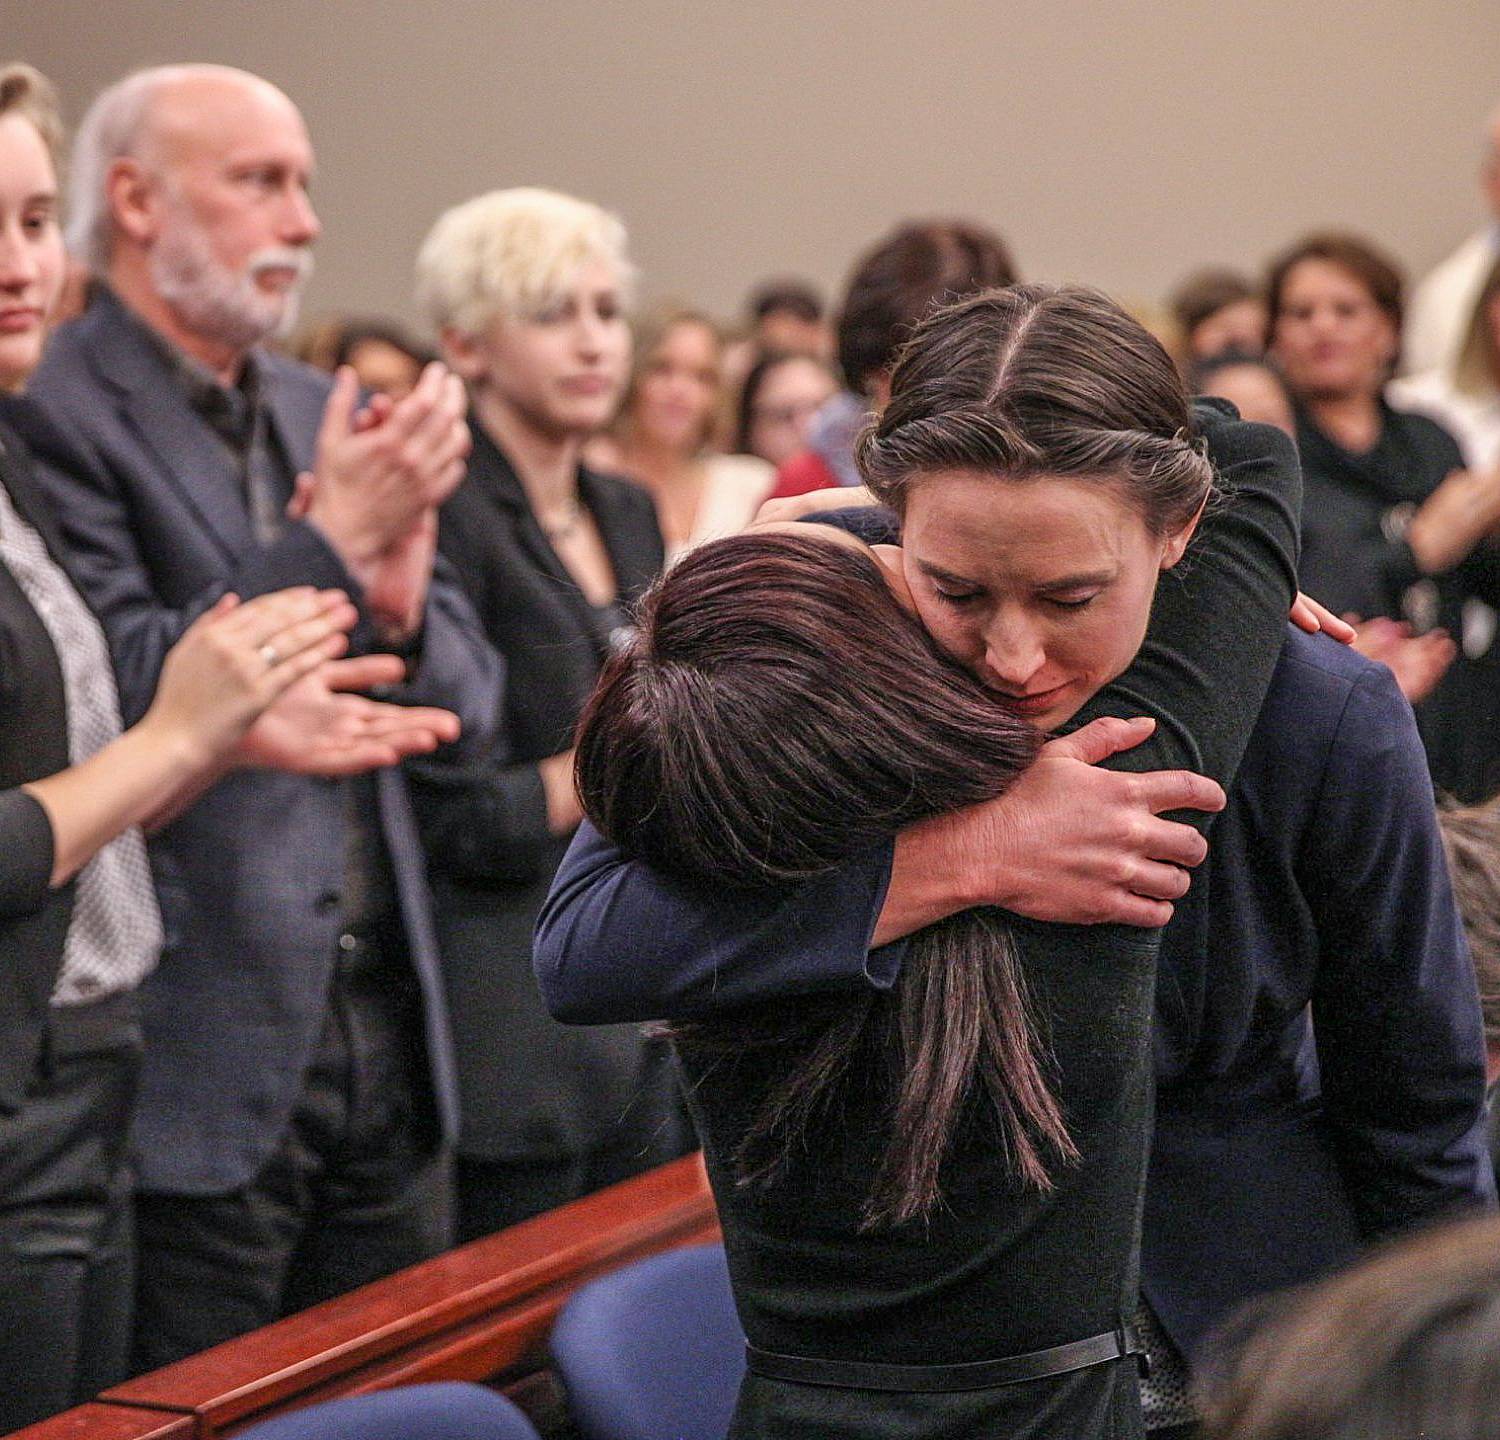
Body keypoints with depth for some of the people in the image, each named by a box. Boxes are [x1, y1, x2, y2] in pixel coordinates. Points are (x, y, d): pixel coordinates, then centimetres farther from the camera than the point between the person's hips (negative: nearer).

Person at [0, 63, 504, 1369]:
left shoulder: (329, 420, 14)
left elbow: (467, 708, 14)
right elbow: (130, 699, -19)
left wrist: (402, 599, -7)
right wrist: (331, 543, -17)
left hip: (390, 1047, 7)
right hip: (204, 1060, -7)